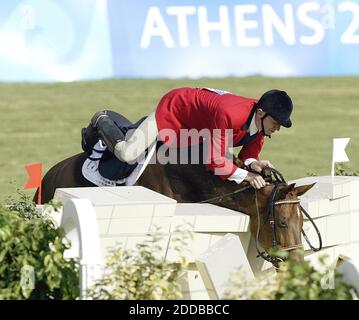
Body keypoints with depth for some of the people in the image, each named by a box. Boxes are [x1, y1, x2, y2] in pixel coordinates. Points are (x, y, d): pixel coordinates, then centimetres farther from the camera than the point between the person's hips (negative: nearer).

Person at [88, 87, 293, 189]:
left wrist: (253, 163, -31)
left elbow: (249, 154, -8)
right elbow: (215, 161, -41)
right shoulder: (230, 115, -45)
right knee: (127, 153, -15)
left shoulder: (262, 121, -21)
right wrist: (245, 175, -49)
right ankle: (103, 122, 20)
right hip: (174, 107, -8)